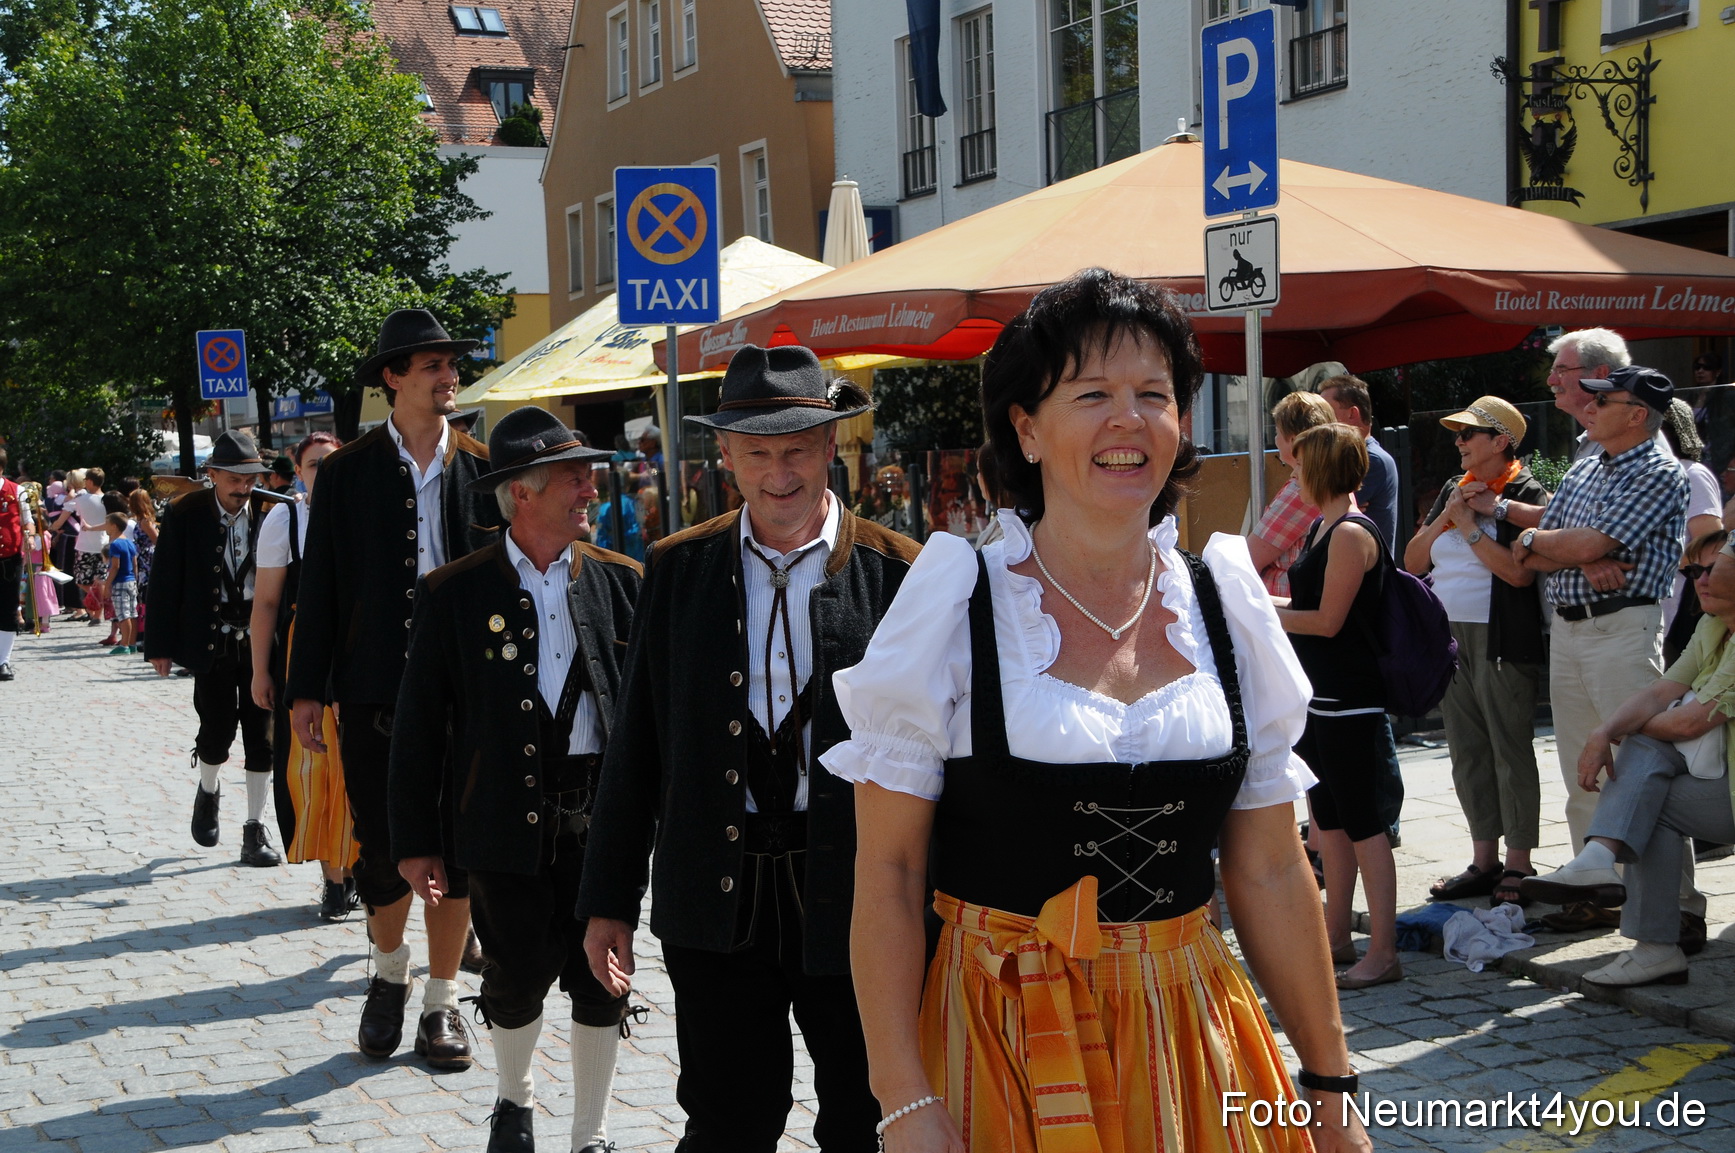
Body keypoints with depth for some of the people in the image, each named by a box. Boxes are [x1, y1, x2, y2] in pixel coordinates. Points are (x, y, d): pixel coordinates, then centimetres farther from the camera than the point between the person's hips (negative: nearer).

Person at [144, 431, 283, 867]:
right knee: (218, 730, 2)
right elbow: (164, 583, -1)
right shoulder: (185, 514, -4)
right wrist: (160, 645, -3)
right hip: (211, 643, -1)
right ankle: (207, 792, 35)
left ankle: (255, 831, 11)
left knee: (261, 734, 1)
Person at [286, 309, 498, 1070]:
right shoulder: (346, 473, 2)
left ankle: (441, 1000, 17)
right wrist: (307, 689, -2)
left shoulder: (482, 470, 5)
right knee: (382, 850, 4)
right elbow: (319, 586, 3)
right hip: (375, 693, -1)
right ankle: (389, 969, 32)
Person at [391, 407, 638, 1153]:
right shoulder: (453, 594, -2)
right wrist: (415, 840, -2)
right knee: (518, 977, 5)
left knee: (602, 979, 5)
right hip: (508, 819, -1)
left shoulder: (621, 581, 4)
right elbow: (419, 724, 0)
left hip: (605, 812, 2)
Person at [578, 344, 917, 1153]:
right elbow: (636, 742, 6)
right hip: (718, 901, 2)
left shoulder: (895, 574, -4)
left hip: (852, 900, -2)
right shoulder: (678, 570, 4)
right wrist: (610, 899, 6)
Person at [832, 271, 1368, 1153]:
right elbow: (886, 872, -9)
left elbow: (1270, 872, 7)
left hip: (1192, 1041, 3)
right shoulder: (956, 603, -7)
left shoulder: (1226, 602, 3)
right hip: (998, 1040, -3)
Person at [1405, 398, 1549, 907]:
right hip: (1449, 639, 7)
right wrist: (1446, 516, -3)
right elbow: (1412, 561, 11)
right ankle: (1484, 860, 16)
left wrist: (1469, 525, -13)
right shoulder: (1454, 489, 15)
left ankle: (1518, 866, 3)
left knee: (1511, 750, -3)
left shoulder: (1527, 494, -6)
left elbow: (1520, 571, -19)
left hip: (1503, 641, -7)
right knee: (1467, 752, 9)